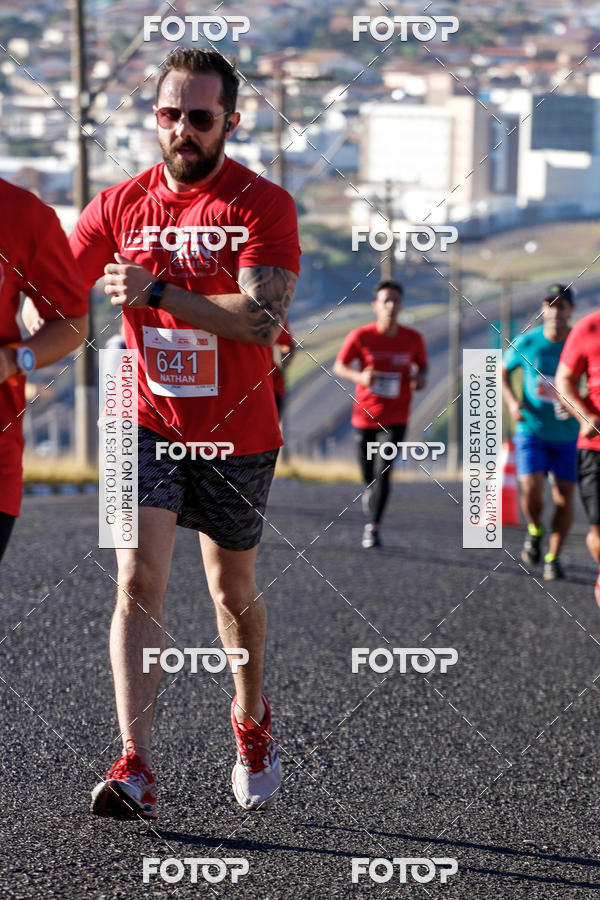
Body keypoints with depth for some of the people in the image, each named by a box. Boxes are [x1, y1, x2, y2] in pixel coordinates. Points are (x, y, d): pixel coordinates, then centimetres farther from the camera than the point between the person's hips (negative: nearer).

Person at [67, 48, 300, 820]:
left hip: (237, 437, -1)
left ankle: (251, 718, 43)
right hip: (149, 427, 1)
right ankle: (135, 769, -21)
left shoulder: (262, 205, -10)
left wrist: (158, 291, -26)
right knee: (138, 580, -15)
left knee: (234, 592, 15)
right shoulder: (120, 205, 0)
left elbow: (263, 319, -23)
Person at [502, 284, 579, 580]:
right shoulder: (527, 342, -7)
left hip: (567, 434, 1)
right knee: (531, 489, -16)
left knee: (564, 497, -2)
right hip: (531, 430, -1)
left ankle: (553, 557, 14)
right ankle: (534, 530, 16)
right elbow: (503, 370, 10)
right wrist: (512, 402, -6)